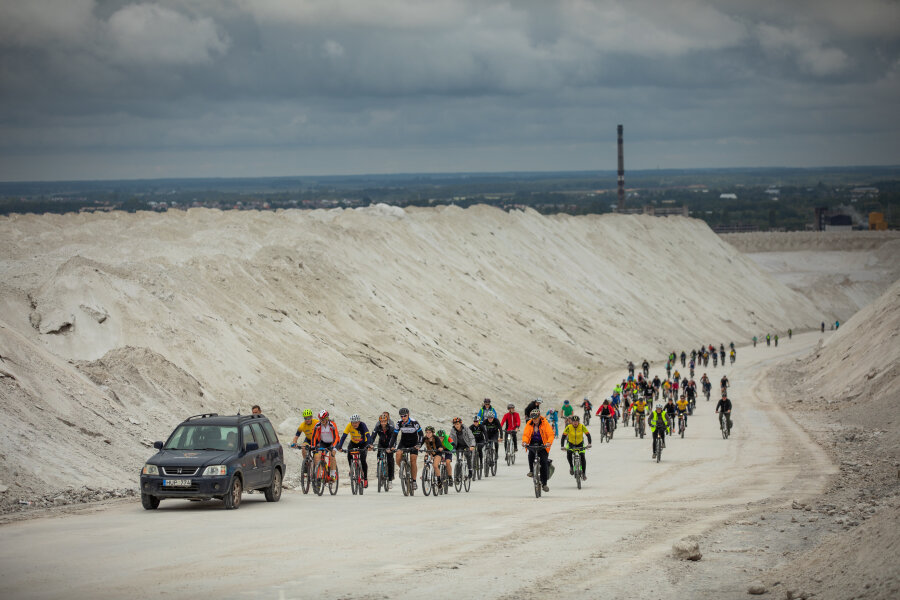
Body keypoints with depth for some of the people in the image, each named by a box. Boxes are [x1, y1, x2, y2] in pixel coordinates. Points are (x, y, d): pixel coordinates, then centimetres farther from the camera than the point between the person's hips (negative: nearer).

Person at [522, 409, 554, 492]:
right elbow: (525, 434, -9)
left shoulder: (545, 424, -8)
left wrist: (549, 442, -34)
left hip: (543, 445, -2)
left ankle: (544, 484, -3)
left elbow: (550, 435, -15)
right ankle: (531, 470, -4)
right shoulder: (529, 424, -1)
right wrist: (524, 441, -29)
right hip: (532, 444, 2)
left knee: (544, 462, -10)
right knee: (531, 454, -30)